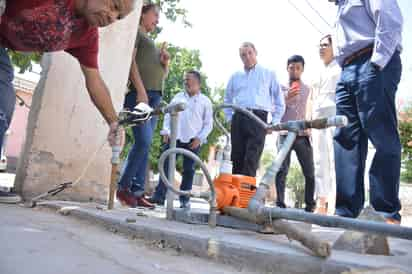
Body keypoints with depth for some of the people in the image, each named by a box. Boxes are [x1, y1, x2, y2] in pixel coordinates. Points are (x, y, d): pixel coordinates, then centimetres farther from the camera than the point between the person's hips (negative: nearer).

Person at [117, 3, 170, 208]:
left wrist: (165, 63, 9)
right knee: (143, 141, -17)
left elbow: (162, 76, 31)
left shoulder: (152, 43, 31)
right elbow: (131, 60, -7)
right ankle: (123, 187, -7)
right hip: (140, 94, -8)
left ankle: (137, 192, 2)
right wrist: (140, 90, -18)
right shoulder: (136, 31, 8)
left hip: (154, 97, 8)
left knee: (145, 145, 1)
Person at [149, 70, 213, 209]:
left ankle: (184, 200, 12)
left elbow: (208, 123, 3)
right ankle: (159, 196, -1)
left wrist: (200, 138, -7)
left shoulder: (205, 101, 6)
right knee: (166, 166, -4)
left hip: (192, 141, -2)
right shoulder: (178, 97, 14)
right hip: (174, 137, 2)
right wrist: (165, 132, 2)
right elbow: (168, 115, 14)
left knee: (188, 170, 3)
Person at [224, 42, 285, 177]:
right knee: (236, 159, 0)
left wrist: (274, 122, 5)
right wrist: (229, 118, 14)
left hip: (258, 118, -3)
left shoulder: (269, 74, 12)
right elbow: (227, 99, 27)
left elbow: (279, 101, 12)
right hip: (238, 119, 3)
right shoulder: (235, 77, 19)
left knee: (251, 160, -13)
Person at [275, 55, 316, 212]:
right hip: (285, 135, -2)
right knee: (281, 170, -11)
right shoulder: (281, 88, 11)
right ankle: (280, 204, -9)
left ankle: (310, 206, 7)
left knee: (309, 173, -1)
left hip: (303, 136, 2)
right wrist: (285, 99, -12)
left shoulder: (308, 90, 17)